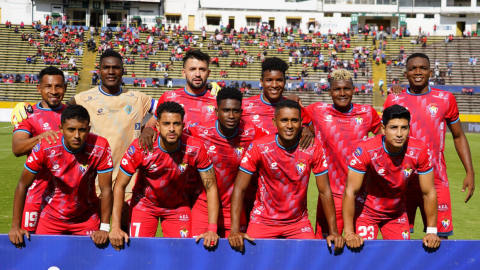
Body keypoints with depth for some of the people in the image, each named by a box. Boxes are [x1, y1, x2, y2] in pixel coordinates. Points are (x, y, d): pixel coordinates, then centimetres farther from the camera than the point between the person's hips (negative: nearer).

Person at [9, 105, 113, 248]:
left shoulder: (100, 147, -21)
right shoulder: (45, 148, -20)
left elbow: (106, 189, -16)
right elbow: (23, 185, -11)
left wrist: (104, 228, -20)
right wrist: (16, 226, -12)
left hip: (87, 219, 0)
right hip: (51, 218, 0)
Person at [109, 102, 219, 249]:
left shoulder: (195, 149, -24)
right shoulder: (139, 148, -26)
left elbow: (211, 188, -16)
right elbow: (120, 186, -17)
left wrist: (212, 230, -23)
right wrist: (115, 228, -23)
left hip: (178, 206, 1)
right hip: (144, 204, -1)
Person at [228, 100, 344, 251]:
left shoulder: (313, 148, -9)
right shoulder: (259, 147, -13)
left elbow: (324, 191, -3)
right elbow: (239, 188, -10)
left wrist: (333, 232, -11)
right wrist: (235, 230, -20)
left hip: (298, 221, 1)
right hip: (263, 220, -1)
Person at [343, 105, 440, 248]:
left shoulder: (420, 151, -19)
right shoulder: (365, 150, -27)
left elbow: (429, 193, -10)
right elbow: (350, 192, -24)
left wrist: (432, 232, -13)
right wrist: (349, 233, -28)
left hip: (397, 213, 3)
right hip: (366, 211, -3)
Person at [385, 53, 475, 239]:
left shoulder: (445, 99, 5)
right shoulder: (394, 100, 4)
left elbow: (459, 137, 12)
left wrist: (470, 172, 4)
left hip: (436, 179, 0)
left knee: (440, 235, -3)